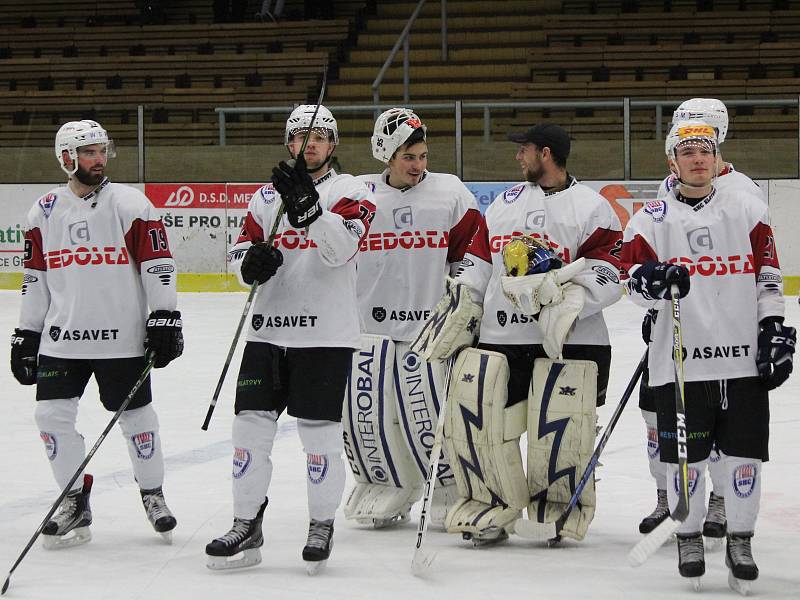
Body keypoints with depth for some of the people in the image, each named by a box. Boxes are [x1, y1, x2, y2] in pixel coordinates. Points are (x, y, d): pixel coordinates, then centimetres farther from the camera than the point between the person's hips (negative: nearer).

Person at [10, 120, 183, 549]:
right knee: (52, 414, -3)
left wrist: (165, 318, -10)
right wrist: (26, 335, 12)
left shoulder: (130, 204, -4)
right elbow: (34, 280, 13)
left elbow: (157, 264, -4)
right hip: (62, 336, 3)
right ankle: (75, 502, 11)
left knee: (136, 415, 3)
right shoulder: (45, 212, 6)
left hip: (122, 337, -3)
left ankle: (153, 494, 23)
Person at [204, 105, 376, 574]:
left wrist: (307, 205, -33)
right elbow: (240, 249, 12)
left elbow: (340, 249, -19)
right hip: (269, 330, 5)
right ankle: (247, 528, 14)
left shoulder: (352, 192, -2)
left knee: (320, 435, -2)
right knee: (251, 427, 3)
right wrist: (251, 259, -12)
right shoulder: (268, 195, 13)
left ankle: (322, 526, 15)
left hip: (326, 336, -4)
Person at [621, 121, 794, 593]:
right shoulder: (652, 219, 6)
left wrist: (774, 329, 1)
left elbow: (768, 276, 8)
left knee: (744, 454, 1)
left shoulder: (747, 208, 8)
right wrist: (654, 281, -25)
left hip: (744, 359, 1)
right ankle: (689, 538, 20)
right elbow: (635, 277, -3)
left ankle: (741, 541, 14)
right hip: (680, 360, -1)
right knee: (686, 456, 2)